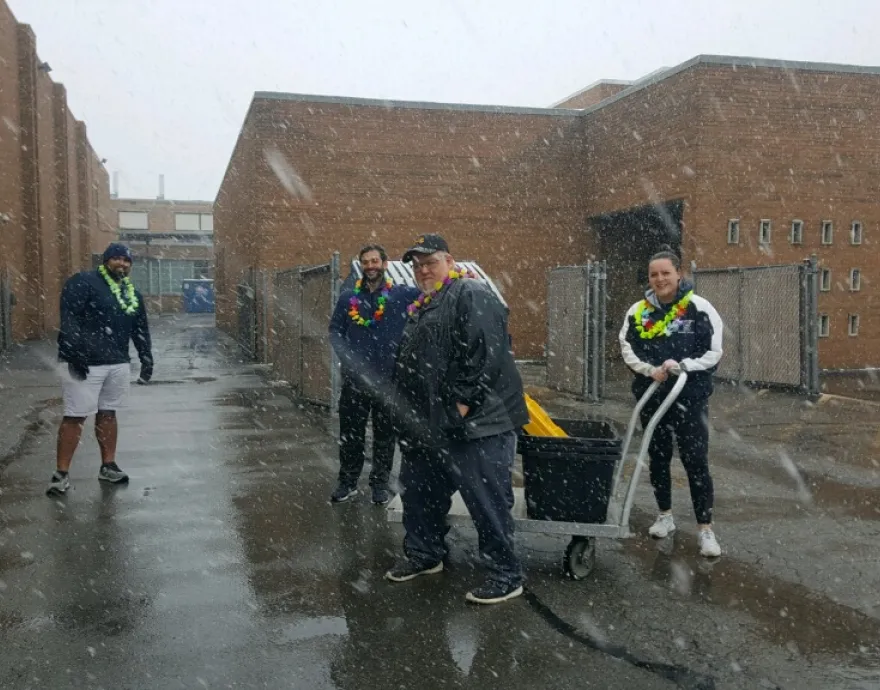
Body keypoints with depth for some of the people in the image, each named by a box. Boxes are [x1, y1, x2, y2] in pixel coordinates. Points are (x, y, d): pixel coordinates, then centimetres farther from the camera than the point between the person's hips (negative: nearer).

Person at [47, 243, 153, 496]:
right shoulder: (82, 283, -6)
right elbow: (69, 318, -15)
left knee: (108, 414, 13)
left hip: (119, 363, 6)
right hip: (84, 363, -6)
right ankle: (61, 474, 1)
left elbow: (140, 329, 20)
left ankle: (108, 466, 23)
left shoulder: (133, 294, 16)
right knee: (75, 416, -5)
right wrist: (75, 352, -22)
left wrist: (146, 358, 14)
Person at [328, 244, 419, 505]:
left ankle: (380, 483, 22)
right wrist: (346, 357, -6)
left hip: (389, 379, -1)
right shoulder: (348, 298, 6)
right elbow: (334, 331, 8)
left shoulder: (403, 295, 0)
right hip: (354, 379, 1)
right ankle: (348, 481, 23)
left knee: (385, 434, 9)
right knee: (350, 433, 9)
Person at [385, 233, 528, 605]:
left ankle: (506, 575, 9)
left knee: (487, 501, -4)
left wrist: (463, 403, -21)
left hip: (476, 422, -10)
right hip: (429, 425, 10)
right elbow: (410, 365, 25)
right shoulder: (423, 307, 19)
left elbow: (484, 354, -22)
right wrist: (407, 410, 18)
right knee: (419, 490, 19)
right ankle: (424, 555, 38)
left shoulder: (472, 295, -11)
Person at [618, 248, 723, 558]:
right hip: (652, 398, 4)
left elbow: (714, 352, -7)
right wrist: (649, 370, -13)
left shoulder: (699, 308, -8)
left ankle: (706, 529, 9)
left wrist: (682, 365, -21)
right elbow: (627, 349, 3)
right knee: (658, 458, 15)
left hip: (690, 399, -3)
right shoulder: (638, 311, 1)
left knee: (696, 463, -2)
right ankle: (665, 516, 32)